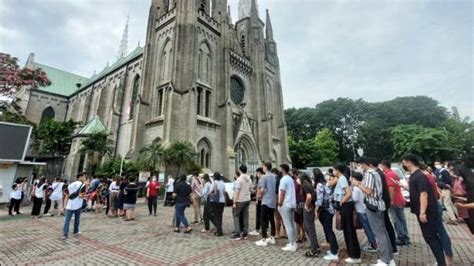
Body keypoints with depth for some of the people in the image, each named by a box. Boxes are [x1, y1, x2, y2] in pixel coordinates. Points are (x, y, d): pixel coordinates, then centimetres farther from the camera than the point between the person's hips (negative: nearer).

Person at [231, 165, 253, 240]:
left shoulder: (239, 179, -15)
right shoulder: (249, 179, 6)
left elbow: (237, 191, -17)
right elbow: (250, 190, 11)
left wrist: (234, 202, -15)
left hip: (240, 200, -7)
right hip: (247, 200, 7)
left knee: (236, 215, 4)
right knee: (245, 216, 12)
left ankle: (237, 234, 2)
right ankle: (245, 233, 18)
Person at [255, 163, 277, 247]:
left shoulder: (263, 177, -15)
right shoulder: (274, 177, 8)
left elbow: (262, 190, -19)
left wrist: (259, 196, 2)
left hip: (266, 201, -8)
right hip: (273, 201, 8)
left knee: (263, 220, 0)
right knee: (272, 219, 15)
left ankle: (264, 240, 3)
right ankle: (272, 238, 23)